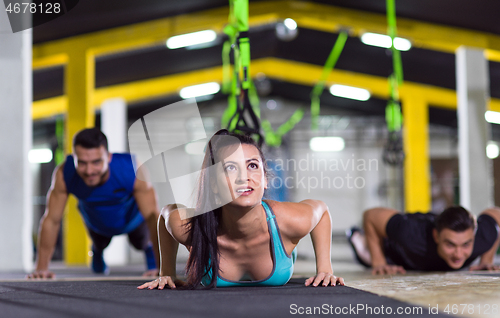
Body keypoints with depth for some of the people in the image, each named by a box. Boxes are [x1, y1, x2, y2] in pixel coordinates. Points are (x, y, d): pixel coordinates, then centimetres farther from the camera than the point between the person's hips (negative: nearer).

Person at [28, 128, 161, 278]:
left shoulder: (133, 170, -45)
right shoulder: (63, 174, -41)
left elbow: (152, 216, -43)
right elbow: (51, 220, -32)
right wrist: (41, 268, -32)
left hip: (132, 218, -1)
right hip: (96, 221, 1)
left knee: (141, 243, 26)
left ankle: (149, 249, 62)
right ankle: (97, 251, 64)